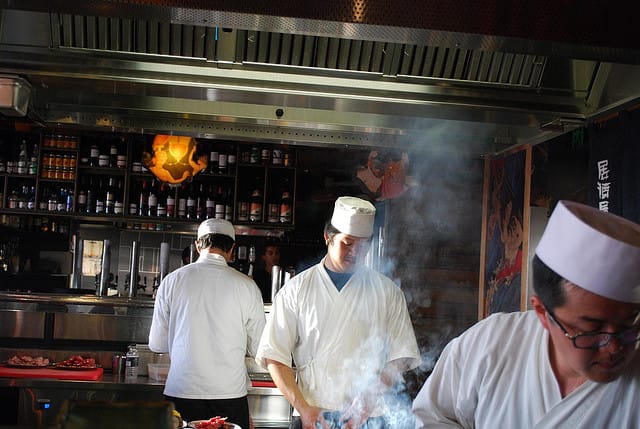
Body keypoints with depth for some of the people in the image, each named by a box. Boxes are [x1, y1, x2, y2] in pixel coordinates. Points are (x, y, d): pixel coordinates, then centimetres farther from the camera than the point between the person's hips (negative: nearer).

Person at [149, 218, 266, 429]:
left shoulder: (172, 281, -1)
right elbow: (258, 349, 1)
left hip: (181, 391, 1)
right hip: (230, 393, -1)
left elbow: (157, 344, 4)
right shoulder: (246, 285, -5)